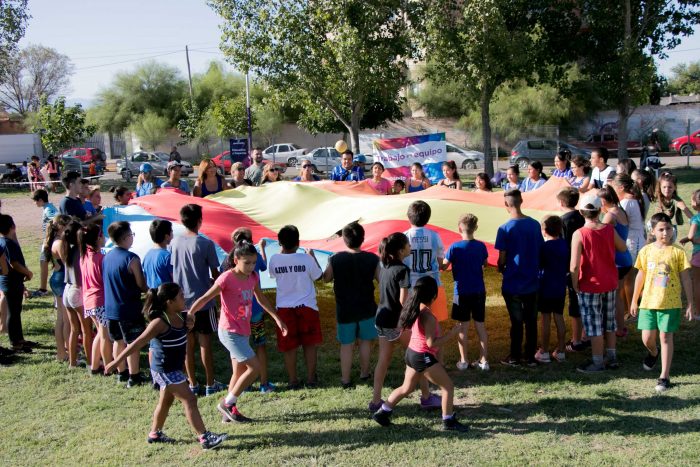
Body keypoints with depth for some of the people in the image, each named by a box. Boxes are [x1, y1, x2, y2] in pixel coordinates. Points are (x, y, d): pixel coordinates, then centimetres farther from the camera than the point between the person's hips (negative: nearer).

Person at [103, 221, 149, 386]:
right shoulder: (131, 258, -18)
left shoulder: (106, 257, 4)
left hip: (110, 308, 7)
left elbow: (107, 281, 14)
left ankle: (122, 373, 30)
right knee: (133, 343, 4)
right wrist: (151, 290, 5)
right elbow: (142, 285, -15)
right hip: (129, 309, -7)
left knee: (118, 341, 19)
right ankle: (133, 377, 10)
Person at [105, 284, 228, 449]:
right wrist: (117, 361, -20)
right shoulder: (160, 322, -24)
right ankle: (204, 438, -5)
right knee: (190, 400, -8)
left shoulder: (178, 316, 0)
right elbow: (138, 343, -22)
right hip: (165, 370, -9)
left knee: (166, 401, 21)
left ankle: (155, 434, 38)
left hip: (173, 368, 9)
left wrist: (189, 323, -1)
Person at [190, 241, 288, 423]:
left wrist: (277, 319, 21)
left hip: (244, 331, 8)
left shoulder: (253, 276, 4)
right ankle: (227, 404, 2)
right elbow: (205, 299, -19)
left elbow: (261, 298, 19)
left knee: (239, 371, 13)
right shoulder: (227, 278, -17)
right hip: (230, 332, -8)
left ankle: (231, 412, 23)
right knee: (255, 367, -11)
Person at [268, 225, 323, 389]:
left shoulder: (274, 260, -8)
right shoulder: (306, 259, -11)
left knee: (289, 346, 9)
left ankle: (293, 380, 15)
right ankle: (311, 378, 17)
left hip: (284, 308, 1)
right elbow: (318, 276, 4)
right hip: (306, 306, -1)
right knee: (310, 344, 12)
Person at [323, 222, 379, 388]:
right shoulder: (372, 259, -11)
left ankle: (346, 379, 12)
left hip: (344, 309, -1)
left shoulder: (335, 259, -13)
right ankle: (364, 373, 29)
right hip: (366, 308, 1)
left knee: (346, 344, 8)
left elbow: (326, 279, 2)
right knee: (365, 341, 17)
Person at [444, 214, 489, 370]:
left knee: (463, 326, 5)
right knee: (480, 325, 9)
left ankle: (464, 361, 12)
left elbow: (444, 265, -7)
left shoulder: (455, 247, -13)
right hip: (479, 291, 3)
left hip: (462, 292, -3)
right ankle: (484, 360, 12)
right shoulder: (481, 246, -2)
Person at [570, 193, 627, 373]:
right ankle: (612, 357, 29)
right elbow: (622, 248, 13)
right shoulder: (609, 229, -5)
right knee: (609, 321, 19)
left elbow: (574, 265, -22)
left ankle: (597, 362, 12)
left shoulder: (579, 234, -19)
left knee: (594, 324, 5)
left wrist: (575, 284, -8)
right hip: (610, 284, 5)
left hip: (590, 286, -5)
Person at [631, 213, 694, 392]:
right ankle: (653, 353, 42)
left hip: (670, 303, -2)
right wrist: (634, 301, 12)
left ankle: (664, 376, 11)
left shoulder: (678, 252, -5)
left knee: (666, 337, 2)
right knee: (647, 339, 6)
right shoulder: (646, 251, 1)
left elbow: (686, 278, 0)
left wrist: (690, 303, -1)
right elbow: (640, 276, 9)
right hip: (648, 302, 2)